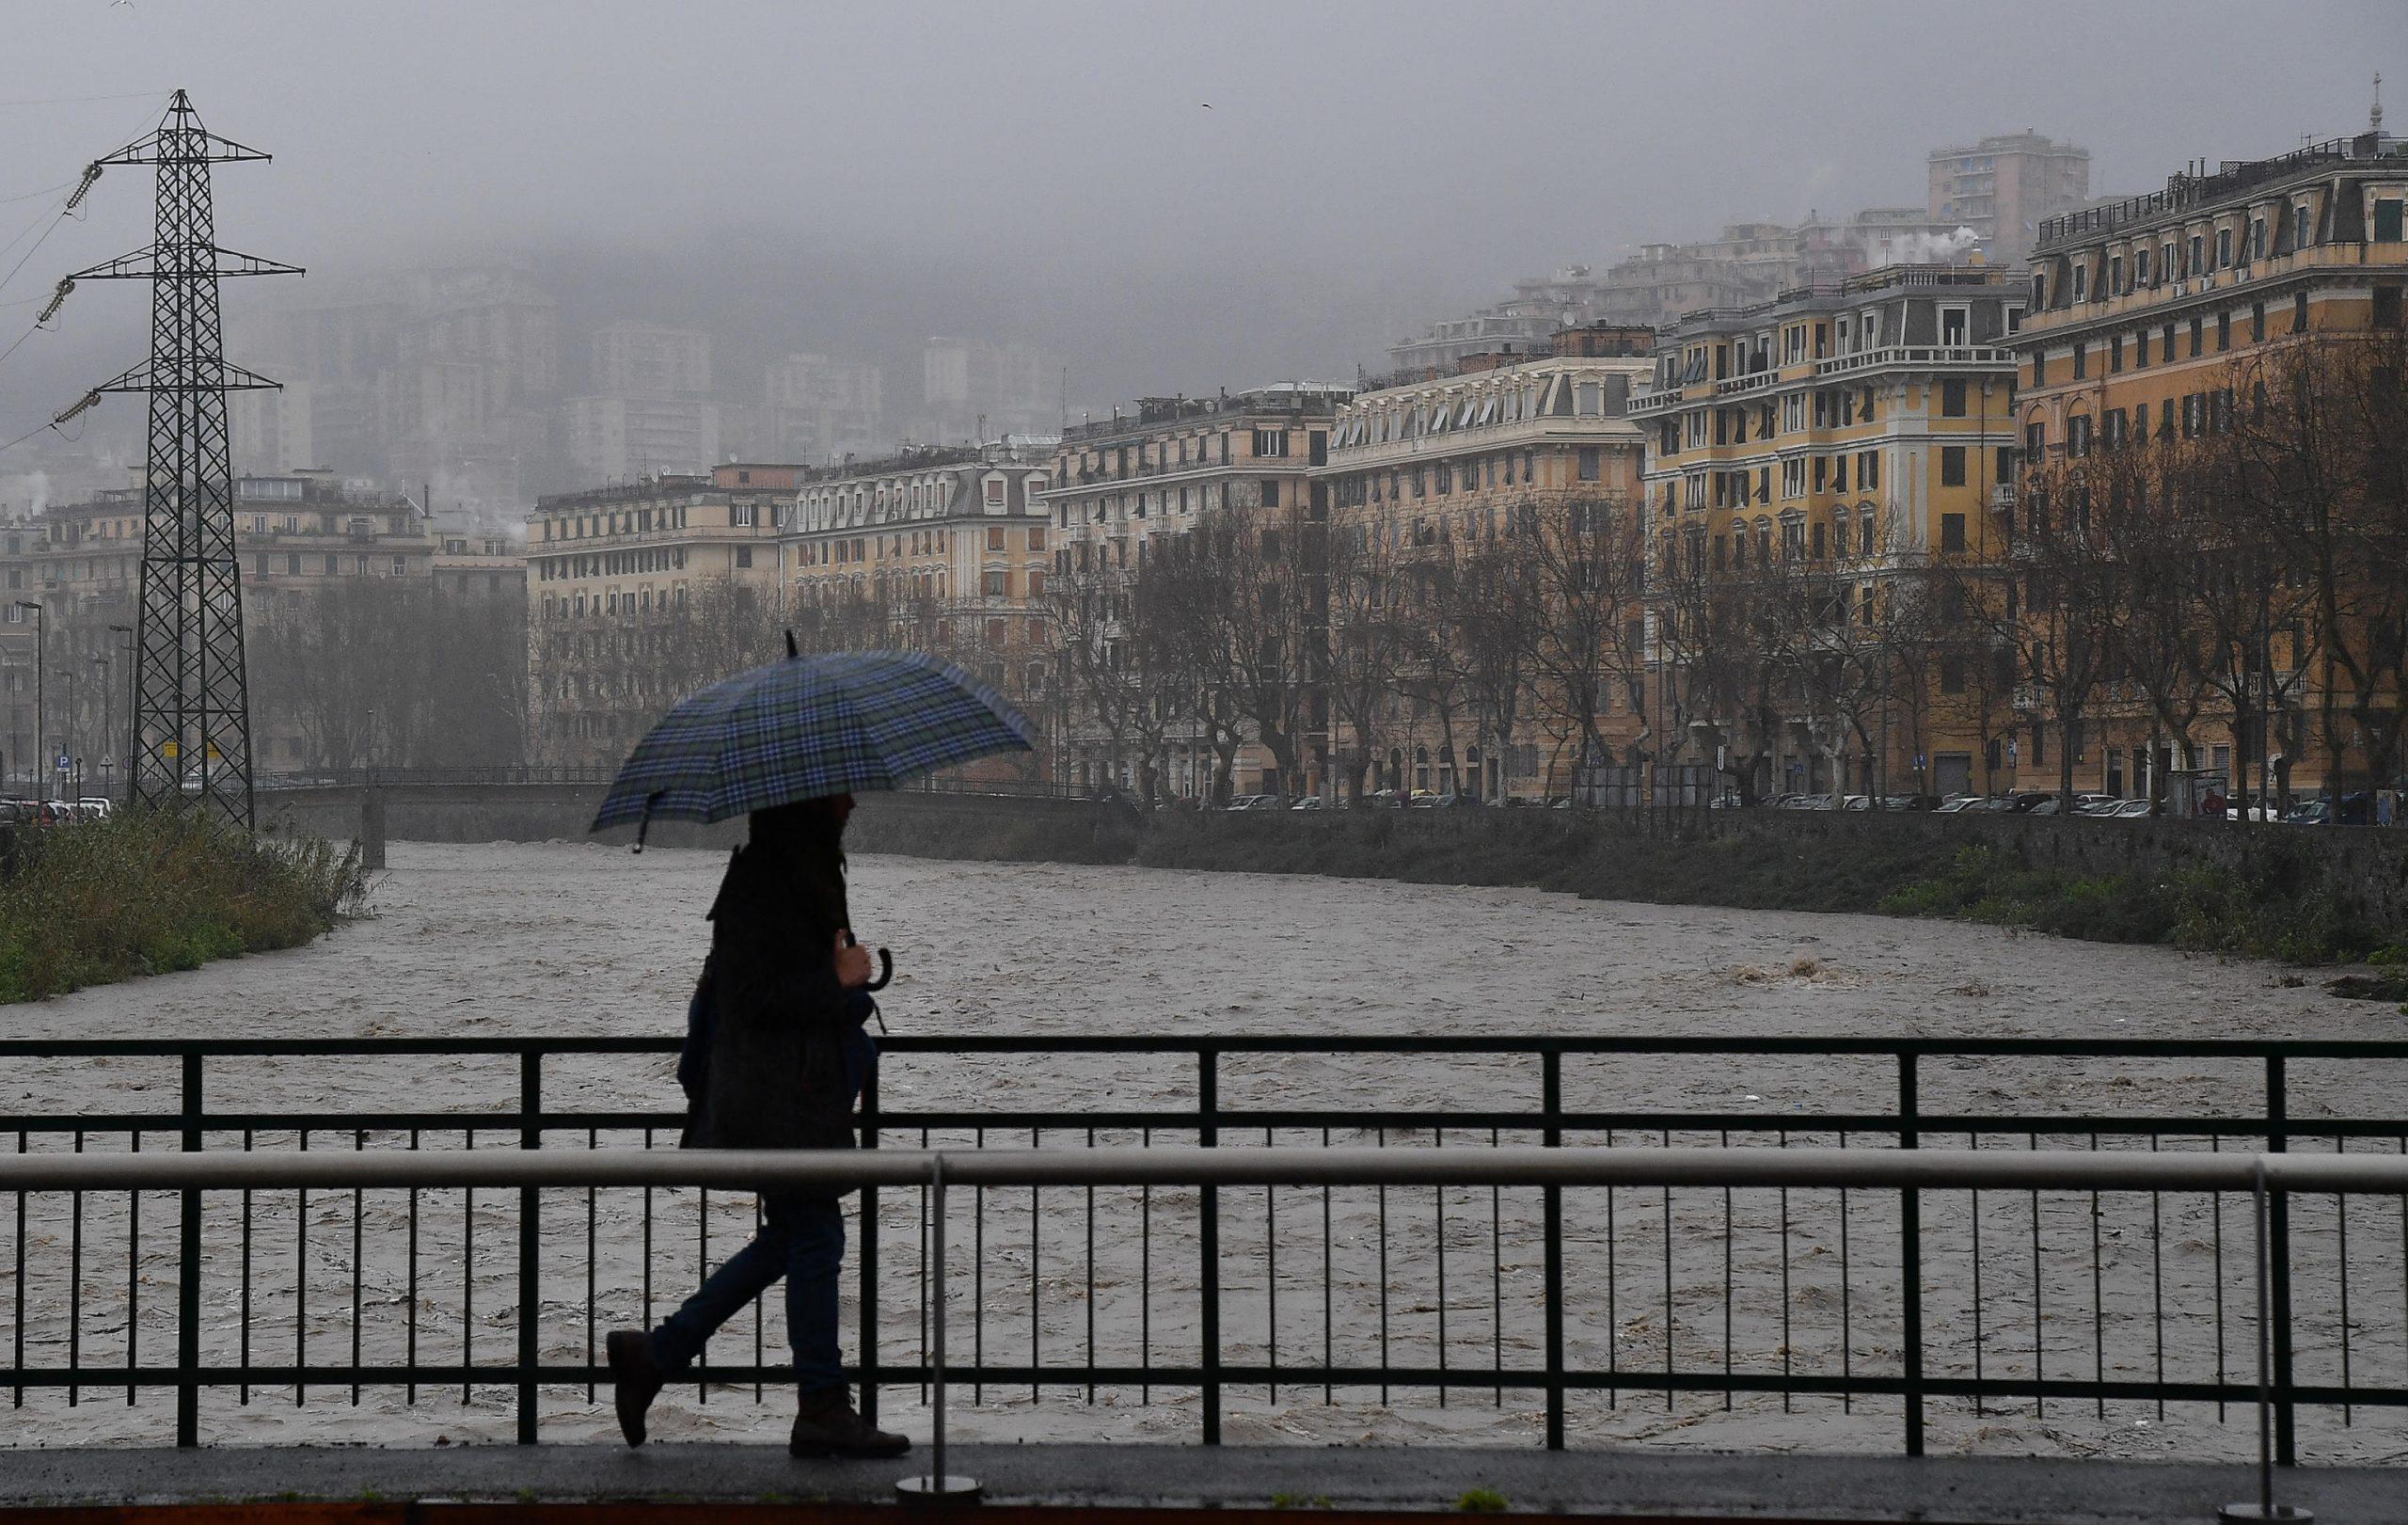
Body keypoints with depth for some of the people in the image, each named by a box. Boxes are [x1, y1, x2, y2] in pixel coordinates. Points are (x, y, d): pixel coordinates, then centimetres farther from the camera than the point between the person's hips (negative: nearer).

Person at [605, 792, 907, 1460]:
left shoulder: (807, 872, 15)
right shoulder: (760, 879, -16)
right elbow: (753, 994, -21)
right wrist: (837, 981, -15)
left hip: (807, 1091, 10)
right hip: (775, 1097, -10)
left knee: (791, 1238, 13)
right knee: (813, 1235, -4)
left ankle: (654, 1353, 19)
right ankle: (822, 1410, 3)